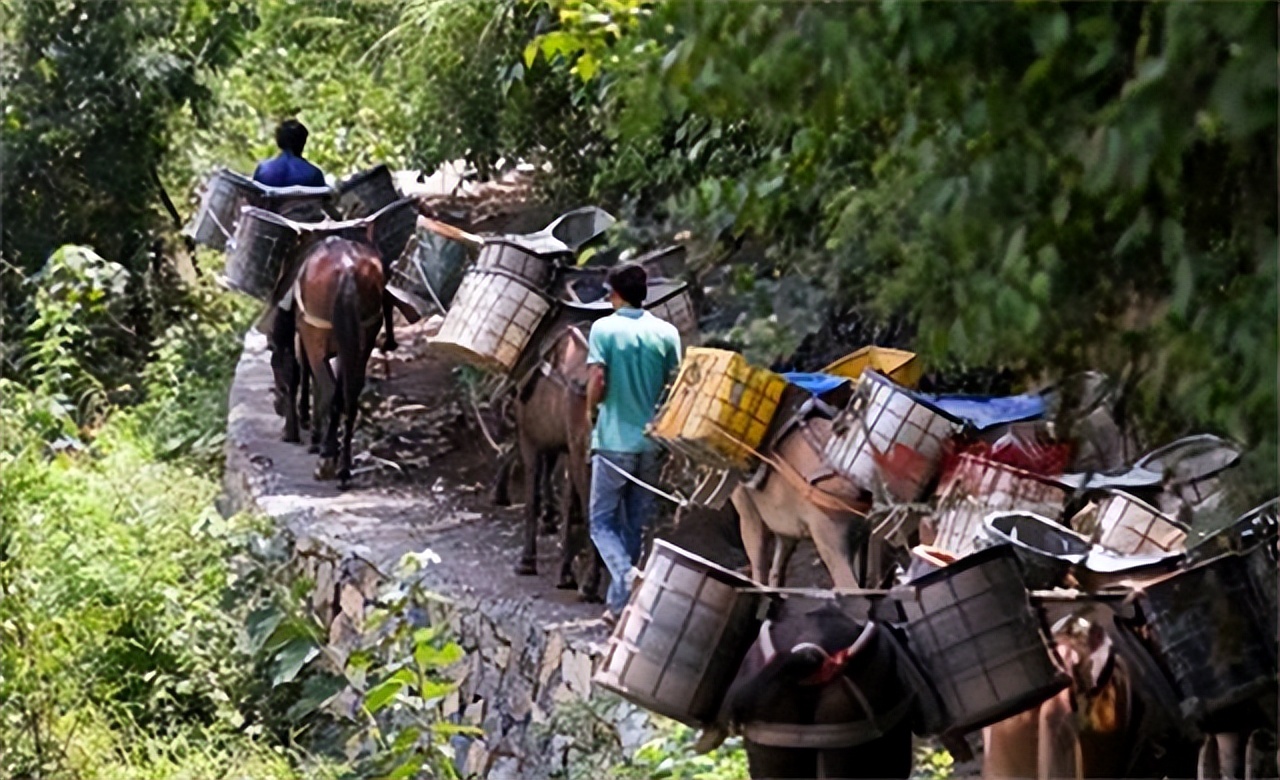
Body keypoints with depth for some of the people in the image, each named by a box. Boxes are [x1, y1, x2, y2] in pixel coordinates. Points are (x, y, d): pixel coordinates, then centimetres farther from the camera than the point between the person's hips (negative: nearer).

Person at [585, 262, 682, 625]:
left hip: (613, 440, -4)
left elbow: (597, 382, -14)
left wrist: (591, 409, 6)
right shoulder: (667, 333, 2)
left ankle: (626, 578, -19)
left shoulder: (605, 328, -7)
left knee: (602, 520, 6)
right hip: (652, 442, 4)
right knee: (635, 524, 14)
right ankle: (619, 602, 17)